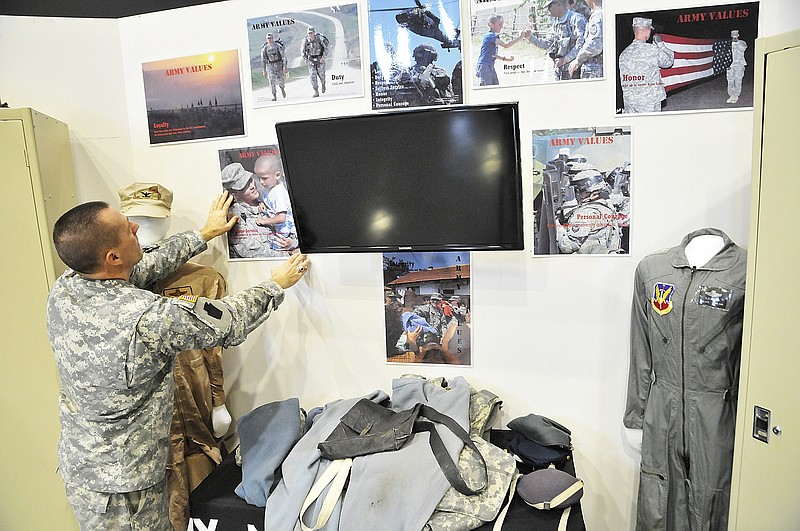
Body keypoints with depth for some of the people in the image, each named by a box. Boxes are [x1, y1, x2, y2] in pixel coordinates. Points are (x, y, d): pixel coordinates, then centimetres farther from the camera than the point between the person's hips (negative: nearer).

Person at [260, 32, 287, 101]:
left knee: (281, 79, -3)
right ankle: (274, 96, -5)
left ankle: (282, 89, 33)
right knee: (272, 80, -12)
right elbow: (263, 60, 4)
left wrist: (285, 66, -21)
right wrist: (264, 70, 2)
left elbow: (284, 56, -12)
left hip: (279, 64, -2)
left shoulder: (278, 46, -10)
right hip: (270, 66, 2)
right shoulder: (265, 48, -1)